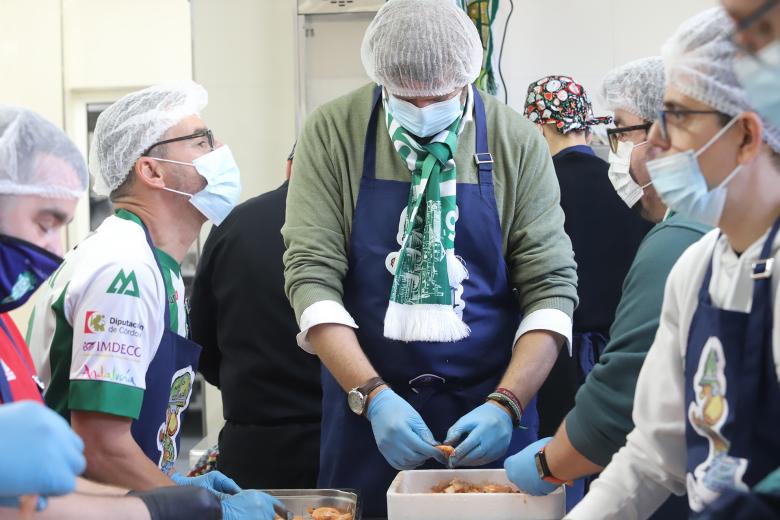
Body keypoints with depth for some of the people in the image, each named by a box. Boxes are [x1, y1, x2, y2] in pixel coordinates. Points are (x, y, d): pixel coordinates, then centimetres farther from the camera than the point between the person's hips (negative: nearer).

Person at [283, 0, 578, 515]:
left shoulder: (518, 143, -4)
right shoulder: (332, 133, -5)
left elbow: (550, 287, -5)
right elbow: (312, 274, -9)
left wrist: (506, 405, -17)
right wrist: (373, 396, -19)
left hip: (487, 411, 0)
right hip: (365, 404, 0)